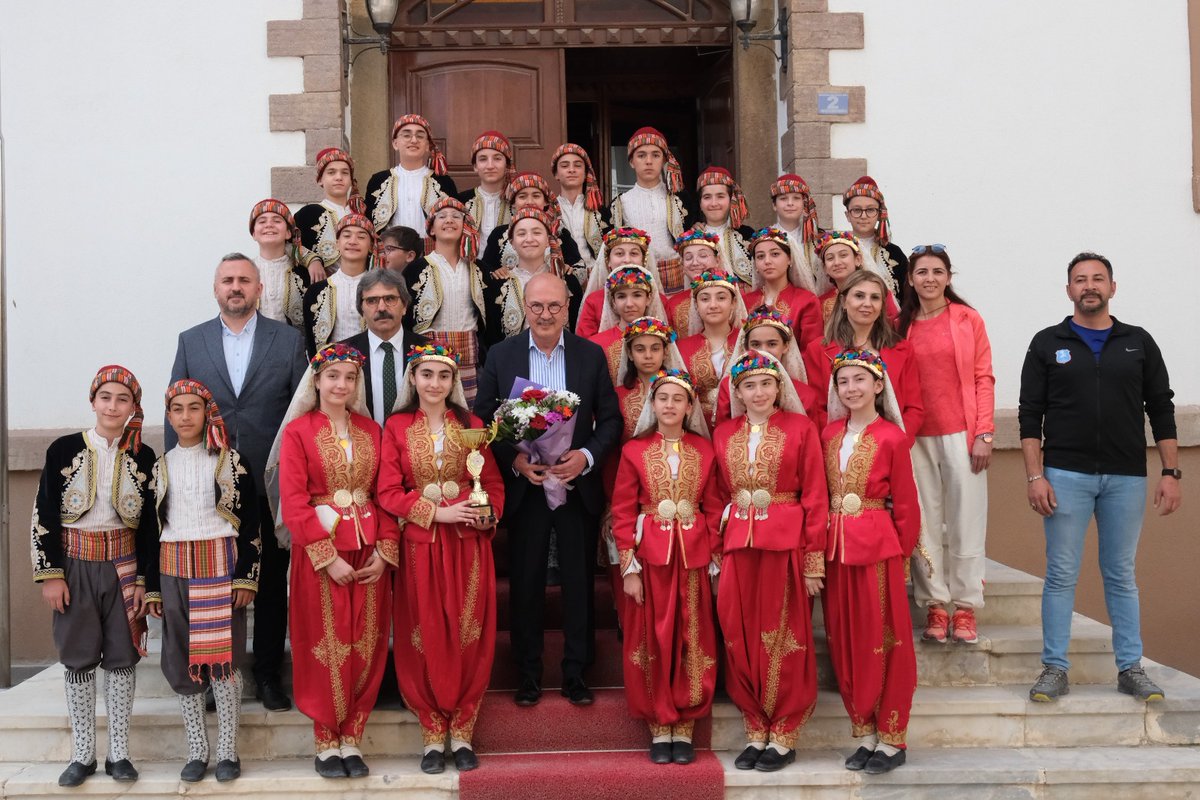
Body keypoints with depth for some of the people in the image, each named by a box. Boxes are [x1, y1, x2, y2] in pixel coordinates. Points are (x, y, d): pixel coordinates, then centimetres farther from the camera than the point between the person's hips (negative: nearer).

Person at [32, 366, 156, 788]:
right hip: (76, 567, 0)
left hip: (124, 566, 1)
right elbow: (44, 517, -2)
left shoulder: (143, 457, 0)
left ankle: (119, 753, 14)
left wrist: (143, 579, -3)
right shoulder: (63, 450, -3)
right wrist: (50, 574, -7)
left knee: (122, 658, 5)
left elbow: (150, 524, 2)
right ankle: (82, 755, 15)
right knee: (79, 659, 5)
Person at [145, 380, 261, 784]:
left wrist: (246, 576, -8)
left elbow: (250, 522, -1)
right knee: (182, 661, 5)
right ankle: (197, 750, 15)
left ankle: (228, 750, 7)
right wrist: (151, 586, 7)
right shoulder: (161, 466, 11)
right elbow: (152, 526, 11)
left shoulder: (231, 460, 1)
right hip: (174, 571, 3)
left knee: (223, 657, -3)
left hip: (221, 568, -3)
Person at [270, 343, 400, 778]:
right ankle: (326, 741, 16)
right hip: (319, 552, -3)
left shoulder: (371, 430, 10)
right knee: (325, 648, 3)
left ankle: (351, 739, 16)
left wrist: (384, 550, -7)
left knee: (365, 648, 5)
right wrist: (328, 557, -15)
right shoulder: (297, 431, -2)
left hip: (370, 553, 3)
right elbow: (293, 502, -9)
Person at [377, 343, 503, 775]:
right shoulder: (396, 427, 2)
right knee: (426, 639, 3)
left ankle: (461, 733, 14)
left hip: (469, 545, 1)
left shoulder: (471, 424, 7)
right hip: (420, 545, -1)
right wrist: (437, 512, -15)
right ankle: (434, 734, 15)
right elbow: (389, 492, -4)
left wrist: (488, 515, -13)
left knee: (468, 638, 3)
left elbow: (494, 483, 6)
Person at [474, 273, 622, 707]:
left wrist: (587, 456, -14)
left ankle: (576, 672, 21)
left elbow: (611, 419, 2)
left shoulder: (591, 355, 1)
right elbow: (483, 420, 1)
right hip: (524, 488, 0)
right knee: (526, 584, 8)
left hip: (578, 487, 0)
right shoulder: (500, 355, 1)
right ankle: (528, 674, 22)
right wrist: (514, 459, -14)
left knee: (579, 582, 7)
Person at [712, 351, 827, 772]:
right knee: (741, 638, 5)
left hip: (786, 542, -3)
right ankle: (755, 732, 18)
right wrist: (715, 554, 3)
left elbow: (814, 496, -3)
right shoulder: (724, 434, 9)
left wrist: (813, 560, -8)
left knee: (783, 637, 2)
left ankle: (783, 735, 13)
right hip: (737, 543, 4)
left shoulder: (800, 428, -2)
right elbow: (719, 497, 11)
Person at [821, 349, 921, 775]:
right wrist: (821, 546, 2)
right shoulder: (829, 434, 7)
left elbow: (905, 503, -4)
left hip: (877, 546, -5)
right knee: (845, 641, 9)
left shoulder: (892, 437, -7)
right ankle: (863, 733, 21)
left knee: (883, 639, 3)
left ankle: (891, 738, 12)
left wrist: (902, 551, -5)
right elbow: (820, 495, 9)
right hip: (835, 546, 5)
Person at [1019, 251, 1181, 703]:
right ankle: (1055, 668, 9)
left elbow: (1161, 411, 8)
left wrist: (1171, 472, 0)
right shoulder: (1047, 344, 4)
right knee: (1061, 575, 1)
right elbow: (1030, 415, 0)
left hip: (1126, 478, 1)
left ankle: (1131, 668, 16)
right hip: (1066, 475, -1)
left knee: (1121, 576, 9)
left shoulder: (1139, 343, 8)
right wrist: (1035, 476, -8)